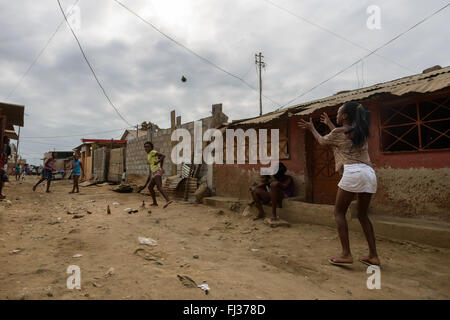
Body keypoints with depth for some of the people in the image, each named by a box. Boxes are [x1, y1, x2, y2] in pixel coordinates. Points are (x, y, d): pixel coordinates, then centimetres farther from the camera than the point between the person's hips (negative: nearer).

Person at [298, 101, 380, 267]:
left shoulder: (338, 132, 1)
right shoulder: (361, 131, 20)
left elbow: (322, 140, 20)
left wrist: (311, 128, 37)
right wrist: (329, 124, 49)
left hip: (353, 172, -7)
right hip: (369, 173, 7)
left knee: (339, 212, 3)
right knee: (363, 215, 16)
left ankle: (346, 254, -1)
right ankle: (373, 255, 15)